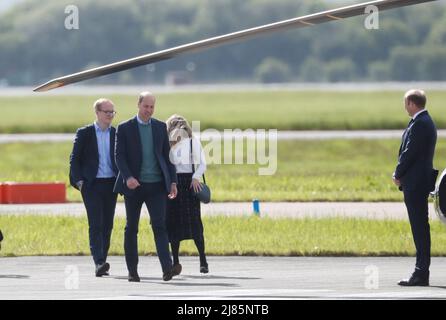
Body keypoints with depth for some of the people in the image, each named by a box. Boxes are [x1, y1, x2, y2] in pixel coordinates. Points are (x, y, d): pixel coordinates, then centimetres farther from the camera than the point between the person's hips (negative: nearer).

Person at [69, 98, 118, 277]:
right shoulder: (84, 133, 3)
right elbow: (75, 159, 4)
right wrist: (79, 181, -6)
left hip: (111, 184, 3)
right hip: (91, 184, -3)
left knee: (107, 225, 5)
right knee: (96, 224, -13)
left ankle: (101, 263, 13)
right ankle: (99, 262, -20)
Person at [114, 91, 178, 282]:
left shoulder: (161, 127, 9)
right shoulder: (125, 128, 1)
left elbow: (167, 156, 12)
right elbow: (119, 156, -4)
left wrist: (173, 181, 5)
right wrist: (128, 177, -20)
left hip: (156, 185, 1)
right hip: (134, 185, -1)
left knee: (159, 225, -10)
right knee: (131, 228, 6)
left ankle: (167, 268, -20)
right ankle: (132, 271, 13)